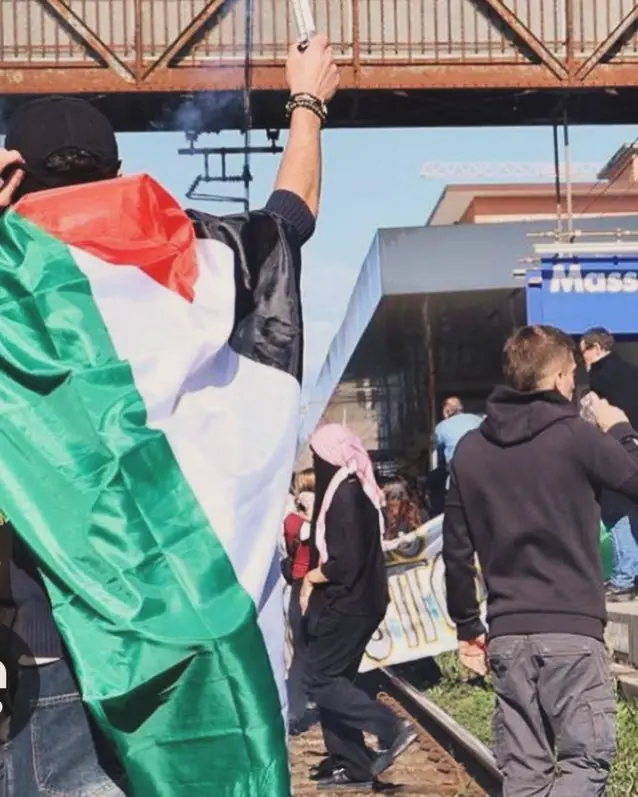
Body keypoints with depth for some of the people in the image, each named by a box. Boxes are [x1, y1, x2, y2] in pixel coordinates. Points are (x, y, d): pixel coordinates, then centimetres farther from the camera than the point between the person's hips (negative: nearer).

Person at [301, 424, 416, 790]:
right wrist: (318, 580, 6)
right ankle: (352, 765, 13)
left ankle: (392, 728, -7)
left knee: (320, 677, -4)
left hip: (347, 604, -10)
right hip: (356, 601, 10)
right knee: (334, 677, 12)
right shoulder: (358, 490, 11)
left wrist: (312, 578, -6)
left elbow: (345, 562, -23)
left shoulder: (344, 494, -19)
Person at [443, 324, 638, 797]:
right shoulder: (576, 436, -7)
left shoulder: (470, 450, 10)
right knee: (585, 759, -4)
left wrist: (467, 626, 21)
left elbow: (457, 550, 12)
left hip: (507, 633, 5)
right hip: (572, 628, -5)